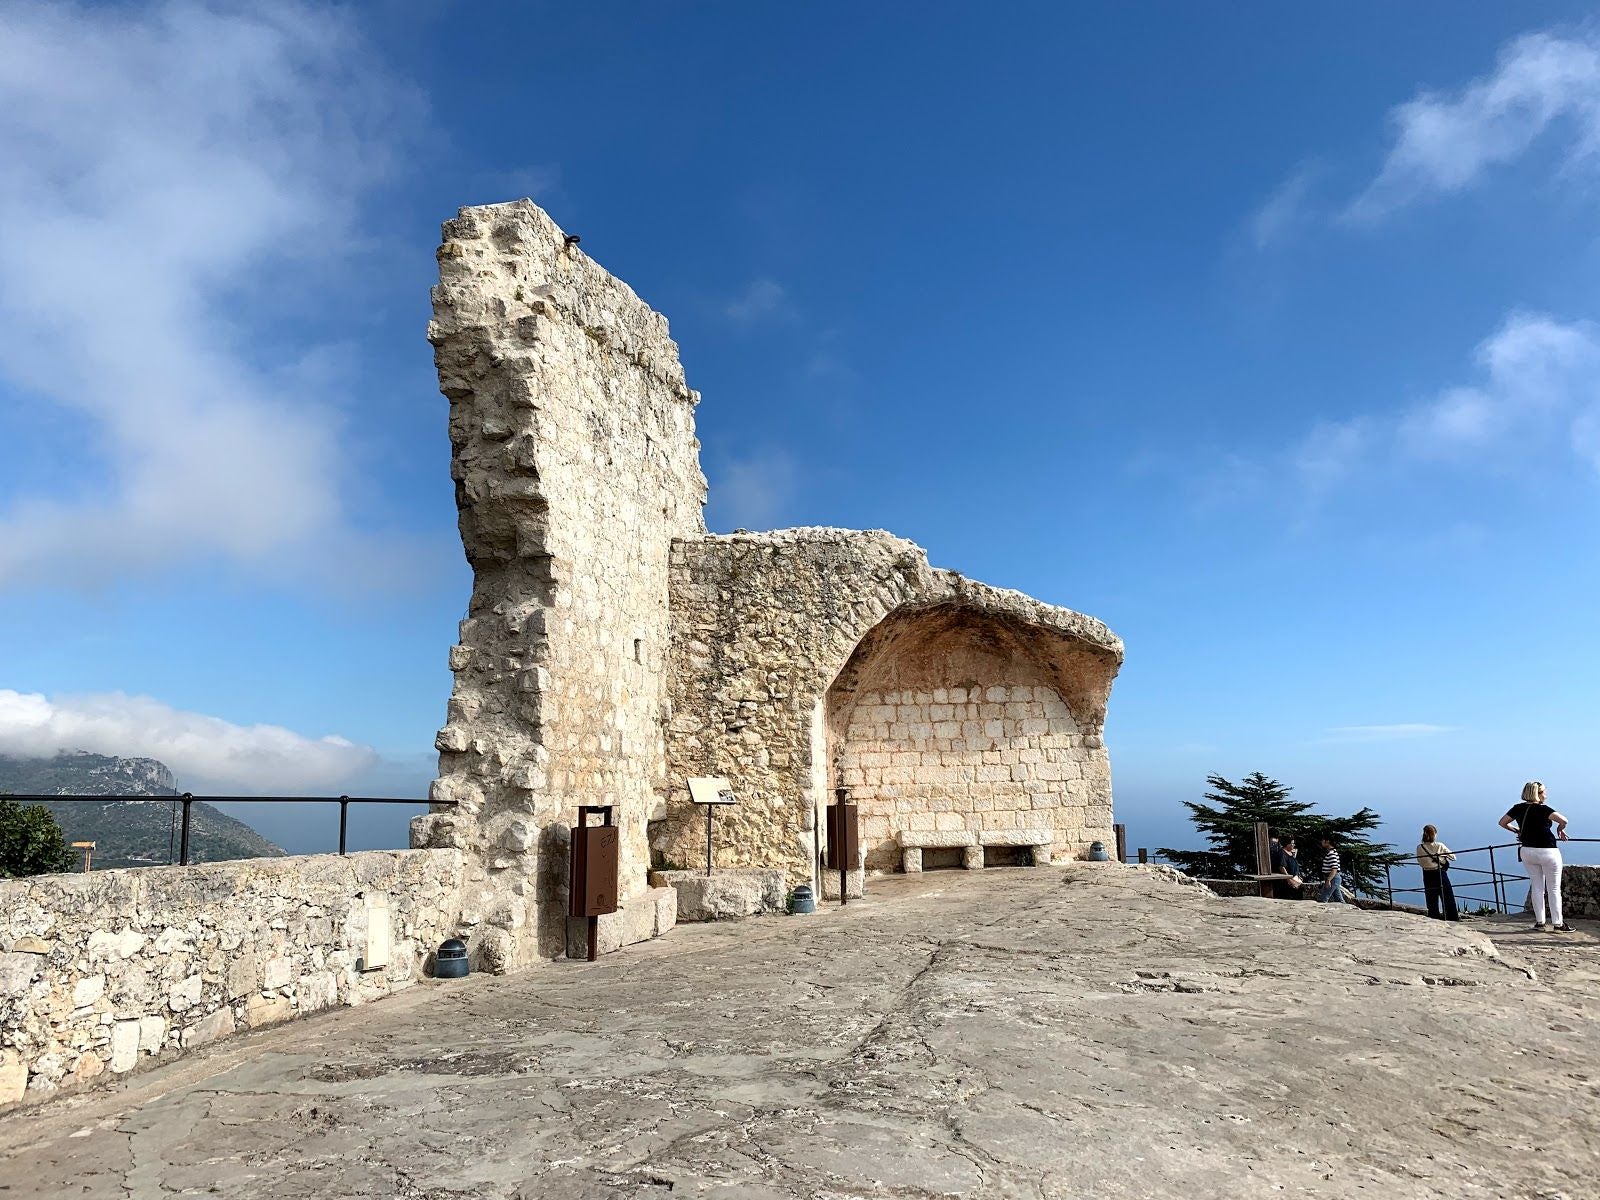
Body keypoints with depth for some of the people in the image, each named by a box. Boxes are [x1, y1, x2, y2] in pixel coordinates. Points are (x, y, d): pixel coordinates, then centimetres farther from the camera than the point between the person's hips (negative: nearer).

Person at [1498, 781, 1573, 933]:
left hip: (1527, 851, 5)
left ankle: (1540, 922, 15)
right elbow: (1563, 820, -25)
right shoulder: (1542, 809, -14)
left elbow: (1502, 822, 11)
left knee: (1537, 887, 13)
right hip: (1547, 852, -5)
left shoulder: (1518, 808, 2)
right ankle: (1557, 923, 8)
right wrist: (1560, 829, -6)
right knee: (1554, 889, 5)